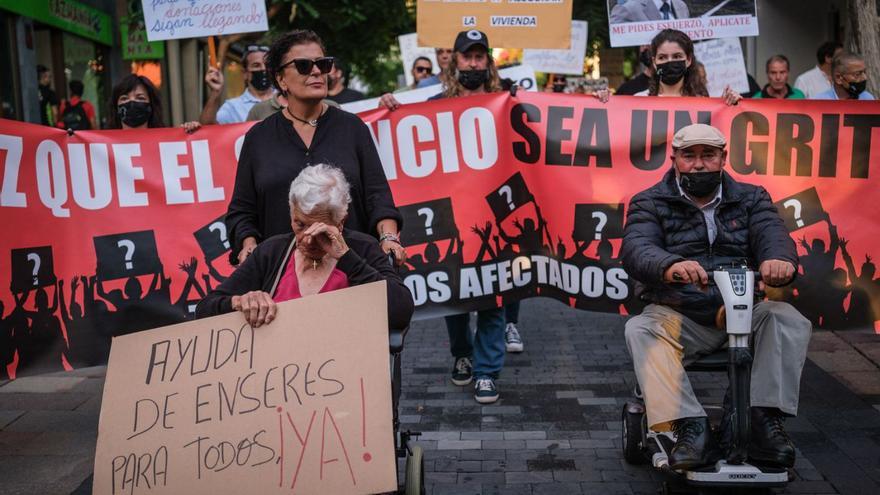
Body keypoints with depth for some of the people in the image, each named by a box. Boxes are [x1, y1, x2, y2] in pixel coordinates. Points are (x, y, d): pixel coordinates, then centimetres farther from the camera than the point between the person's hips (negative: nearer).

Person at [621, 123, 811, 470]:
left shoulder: (751, 199, 14)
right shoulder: (650, 204, 6)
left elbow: (772, 234, -6)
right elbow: (637, 249, -14)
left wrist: (779, 259, -34)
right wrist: (669, 266, -39)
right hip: (679, 318, -1)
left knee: (789, 320, -25)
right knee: (640, 329, -31)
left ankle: (766, 419, -24)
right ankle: (691, 427, -36)